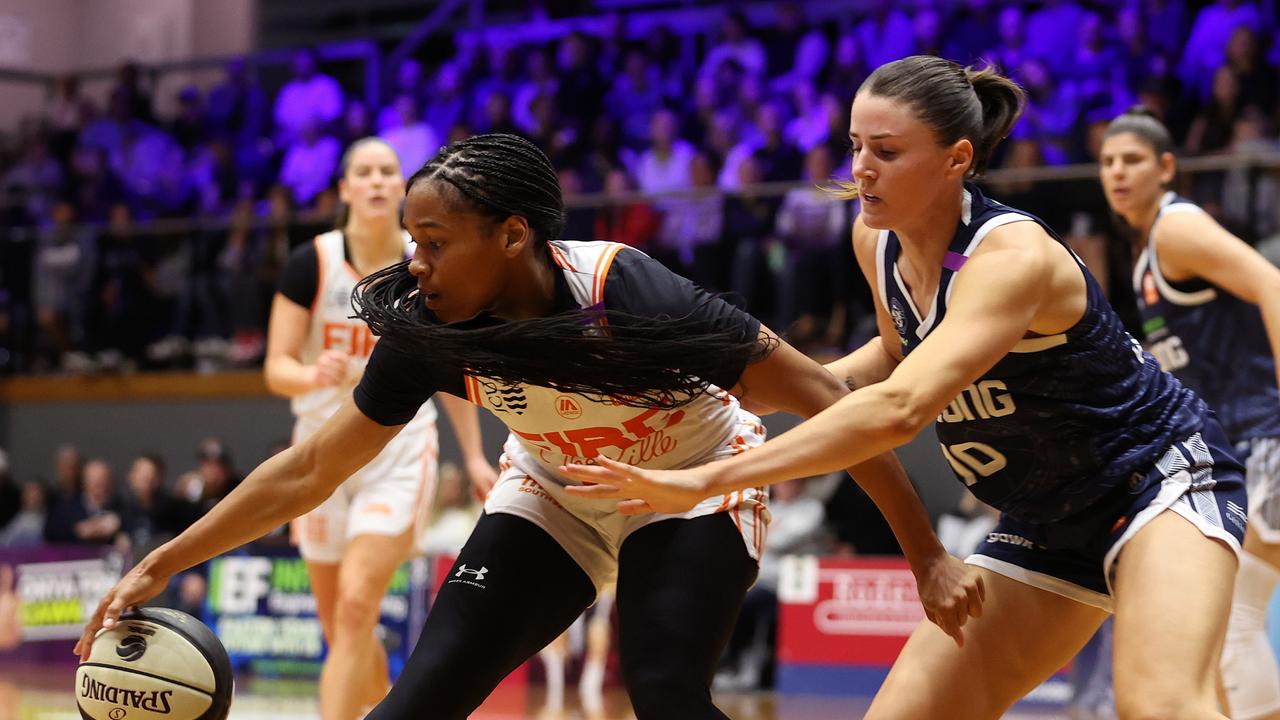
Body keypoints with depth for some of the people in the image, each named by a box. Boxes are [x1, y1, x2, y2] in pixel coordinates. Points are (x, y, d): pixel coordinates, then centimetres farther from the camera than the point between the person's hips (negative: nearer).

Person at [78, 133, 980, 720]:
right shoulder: (429, 332, -21)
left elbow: (824, 400, -29)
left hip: (694, 486, -4)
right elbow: (308, 470, -9)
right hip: (553, 493, 4)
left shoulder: (629, 297, -35)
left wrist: (928, 555, -29)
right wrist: (159, 567, -10)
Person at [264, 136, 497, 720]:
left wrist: (474, 456, 8)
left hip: (400, 452, -1)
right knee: (339, 625, 10)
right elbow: (277, 367, -10)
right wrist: (314, 376, -32)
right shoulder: (312, 264, -8)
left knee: (356, 606, -19)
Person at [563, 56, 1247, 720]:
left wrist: (705, 480, -45)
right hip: (1048, 518, 8)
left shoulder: (1014, 256, -29)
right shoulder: (875, 239, -5)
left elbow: (898, 410, -43)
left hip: (1162, 476, -8)